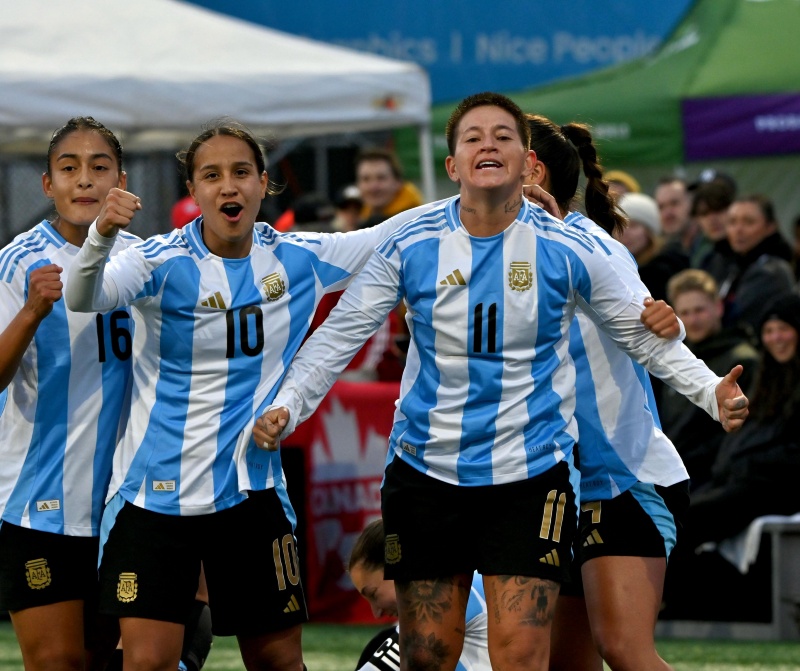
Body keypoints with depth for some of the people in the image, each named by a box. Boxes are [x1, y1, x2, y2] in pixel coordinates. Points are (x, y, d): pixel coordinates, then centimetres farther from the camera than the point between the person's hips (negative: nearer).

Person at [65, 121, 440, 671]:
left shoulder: (299, 259, 1)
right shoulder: (163, 263, -10)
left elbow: (398, 233, 11)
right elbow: (84, 298, -28)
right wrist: (102, 234, -47)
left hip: (252, 490, 3)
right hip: (157, 493, -3)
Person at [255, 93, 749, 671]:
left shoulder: (567, 251, -5)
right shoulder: (411, 247, -4)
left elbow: (641, 334, 6)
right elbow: (340, 335, 2)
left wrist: (711, 390, -6)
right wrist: (287, 408, -10)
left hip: (530, 477, -1)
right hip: (425, 471, 2)